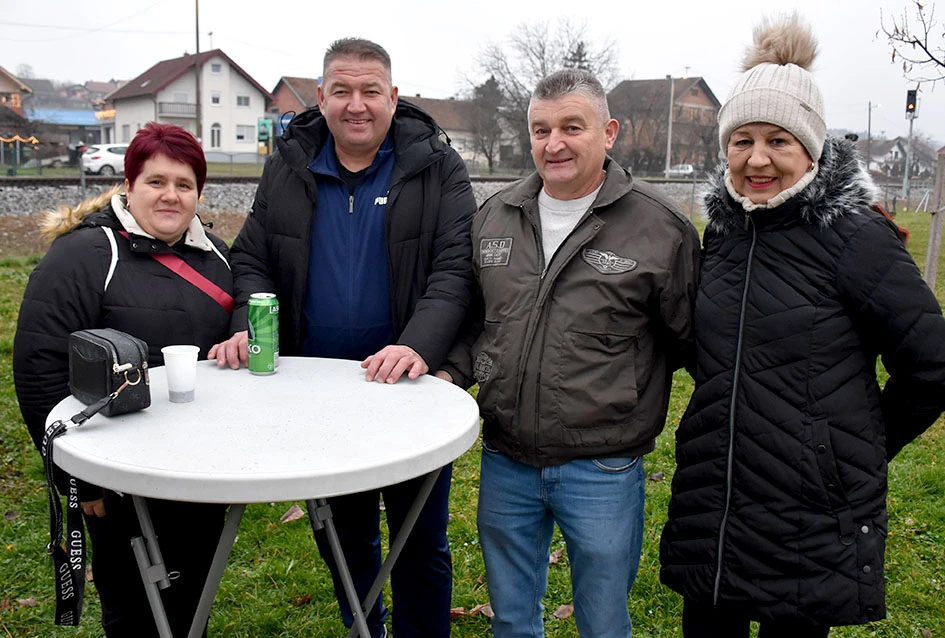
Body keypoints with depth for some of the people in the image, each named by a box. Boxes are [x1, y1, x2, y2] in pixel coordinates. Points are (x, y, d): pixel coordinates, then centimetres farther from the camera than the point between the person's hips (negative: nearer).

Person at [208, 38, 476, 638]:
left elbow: (455, 269, -14)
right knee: (343, 537, 21)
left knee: (421, 543, 11)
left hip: (409, 387, -3)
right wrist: (249, 327, -11)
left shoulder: (437, 168, -6)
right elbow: (252, 260, 8)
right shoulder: (288, 168, 4)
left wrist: (420, 347, -29)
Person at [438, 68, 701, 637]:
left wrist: (617, 383, -5)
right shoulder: (494, 217, 5)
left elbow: (688, 339, 0)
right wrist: (452, 372, 2)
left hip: (603, 471, -3)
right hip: (504, 462, 4)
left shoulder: (661, 227, -9)